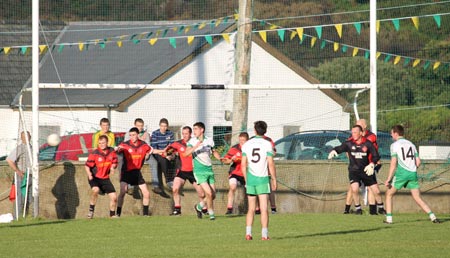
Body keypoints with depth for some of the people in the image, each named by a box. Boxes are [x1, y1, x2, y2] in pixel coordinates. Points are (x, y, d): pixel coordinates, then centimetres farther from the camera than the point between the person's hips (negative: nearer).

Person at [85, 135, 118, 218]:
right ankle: (91, 210, -18)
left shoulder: (111, 151, -3)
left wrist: (112, 167, -13)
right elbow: (87, 165, -9)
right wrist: (89, 174, -27)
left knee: (114, 197, 0)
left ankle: (112, 215, 22)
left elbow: (114, 162, 10)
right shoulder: (94, 154, -15)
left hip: (105, 178, 4)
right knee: (95, 190, -35)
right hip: (94, 177, -4)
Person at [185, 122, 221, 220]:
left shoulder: (209, 141, 7)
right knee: (209, 193, -16)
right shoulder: (192, 141, -5)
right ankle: (211, 213, 3)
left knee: (213, 195, 4)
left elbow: (214, 151, 24)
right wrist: (196, 146, -34)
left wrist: (220, 159, 7)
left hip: (209, 169, 5)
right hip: (199, 171, -5)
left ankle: (199, 207, 29)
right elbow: (186, 153, -22)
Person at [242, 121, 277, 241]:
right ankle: (264, 234, -5)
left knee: (251, 209, 10)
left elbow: (243, 165, 5)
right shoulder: (267, 144, -5)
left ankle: (248, 233, 1)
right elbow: (271, 164, -9)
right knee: (264, 209, -1)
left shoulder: (247, 144, 5)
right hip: (263, 178, -3)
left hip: (250, 178, 3)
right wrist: (274, 180, -1)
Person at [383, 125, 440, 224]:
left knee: (389, 194, 13)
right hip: (413, 173, 5)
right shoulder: (411, 144, 16)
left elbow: (393, 163, -8)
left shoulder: (394, 145, 0)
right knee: (418, 198, 5)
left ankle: (389, 218, 6)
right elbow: (418, 162, 12)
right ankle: (432, 216, -10)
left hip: (401, 173, -5)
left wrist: (388, 179, -7)